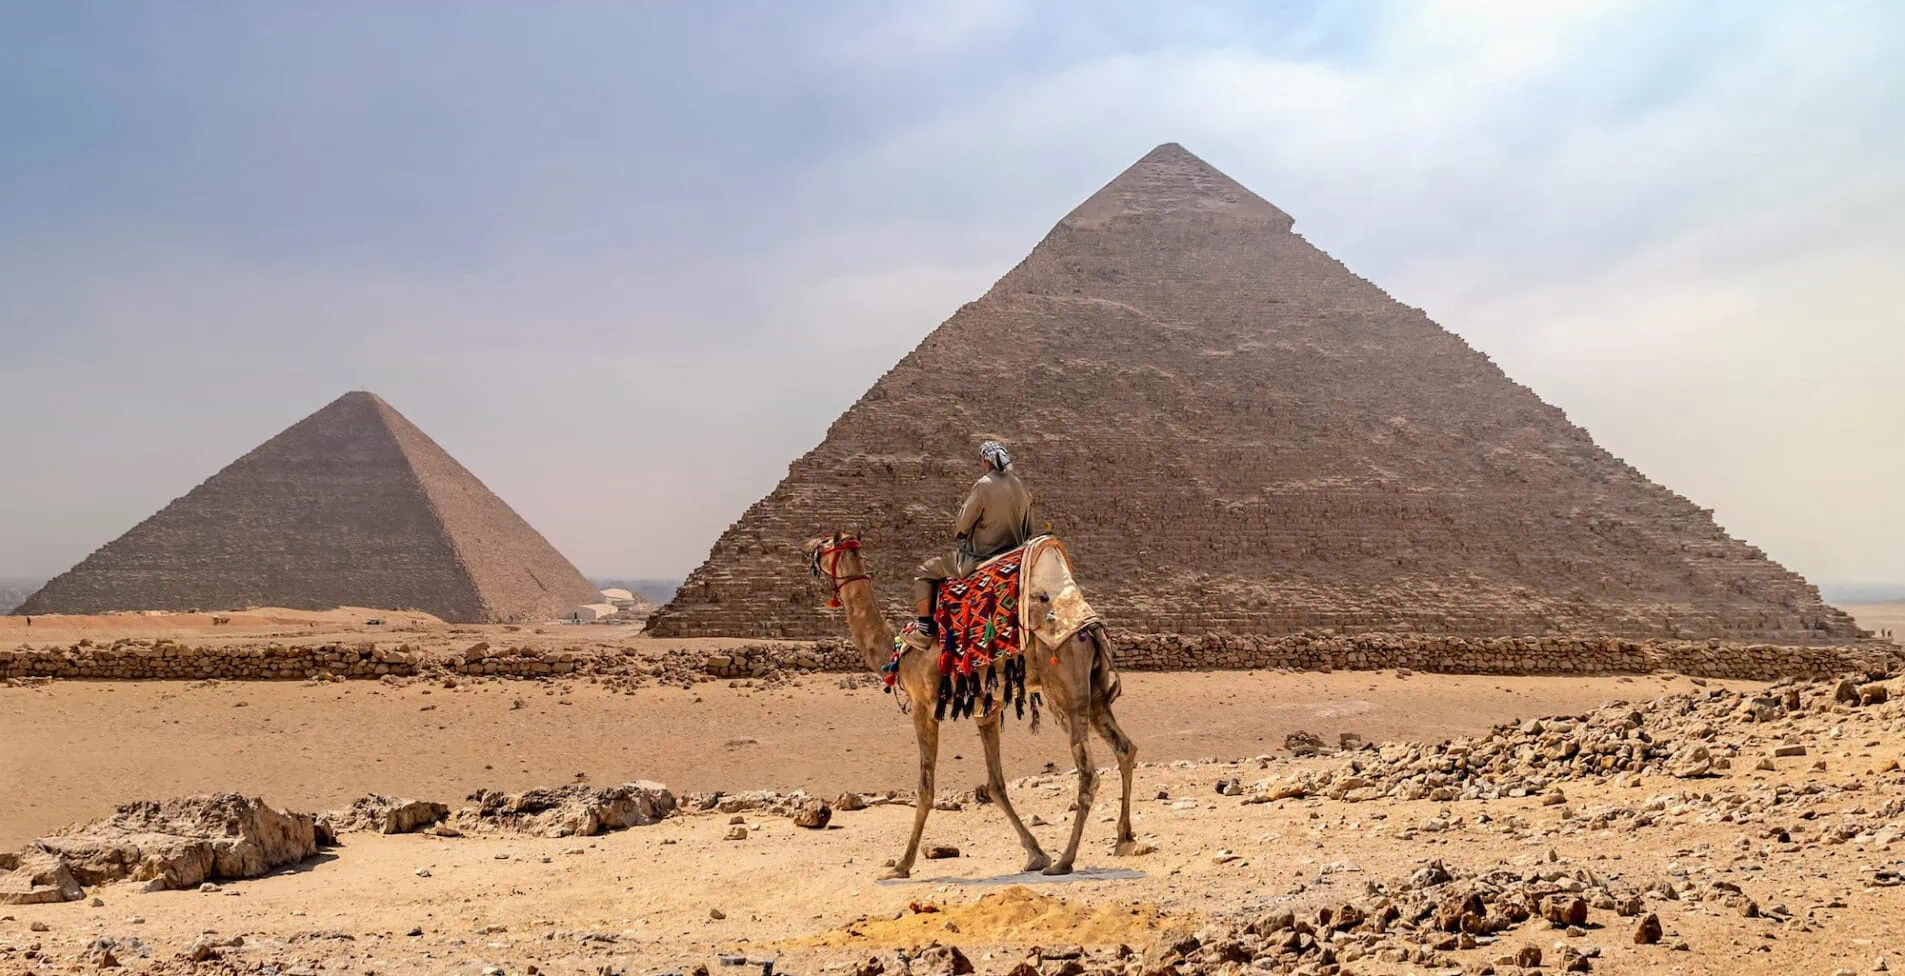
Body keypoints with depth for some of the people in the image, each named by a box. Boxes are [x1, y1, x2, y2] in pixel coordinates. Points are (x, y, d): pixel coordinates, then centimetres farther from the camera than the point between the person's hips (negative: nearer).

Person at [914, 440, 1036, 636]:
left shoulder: (983, 486, -17)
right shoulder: (1020, 486, 3)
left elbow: (961, 527, -11)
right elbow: (1028, 529, 12)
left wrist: (956, 530, 11)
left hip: (981, 558, -7)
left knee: (926, 571, 8)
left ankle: (924, 625, 6)